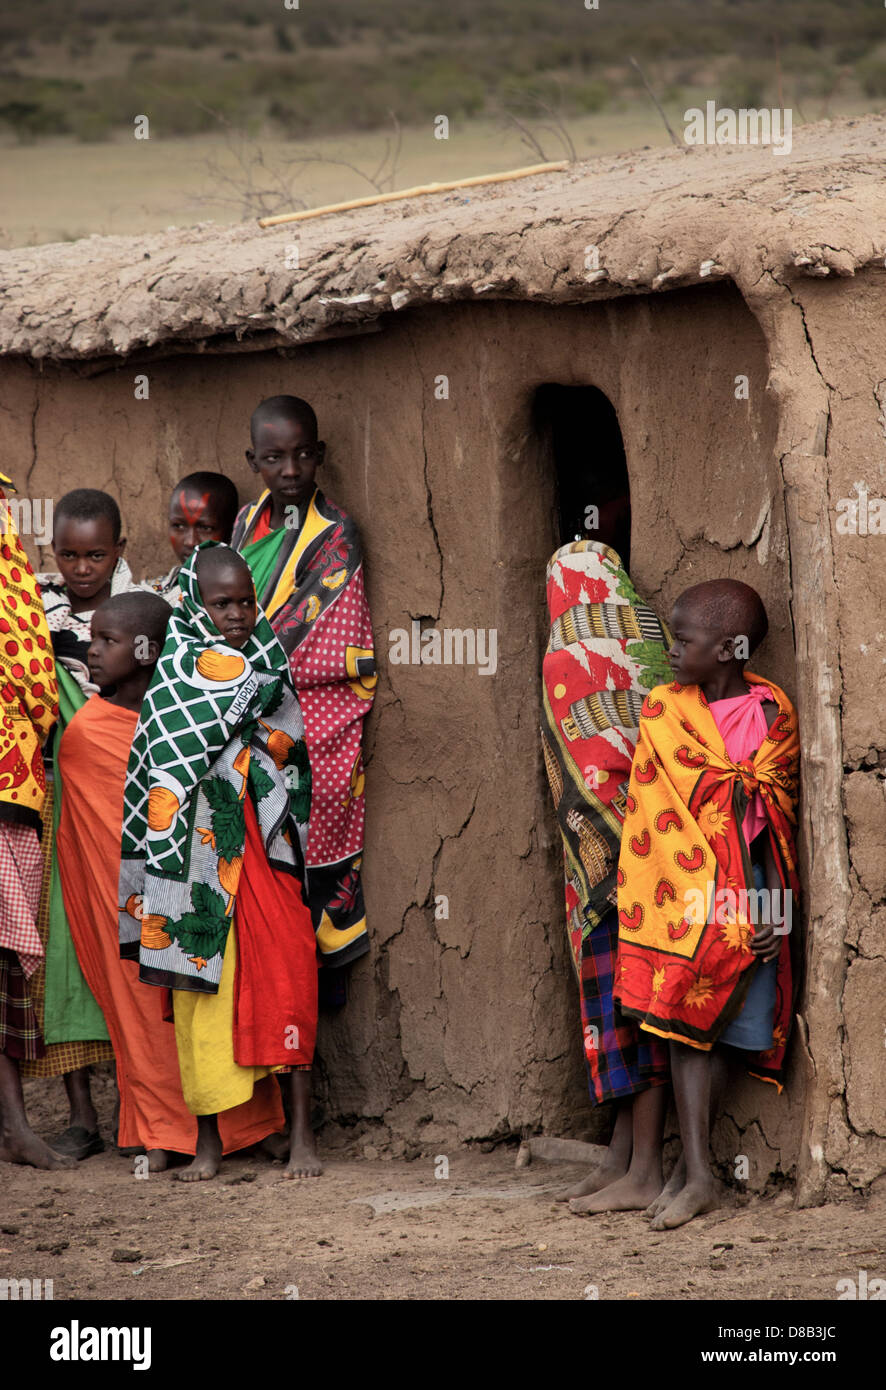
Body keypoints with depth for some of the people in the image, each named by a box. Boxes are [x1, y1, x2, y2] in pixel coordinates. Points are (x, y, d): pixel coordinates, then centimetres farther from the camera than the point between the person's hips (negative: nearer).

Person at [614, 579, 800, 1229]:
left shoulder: (774, 714, 2)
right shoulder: (665, 712, 2)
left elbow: (780, 818, 3)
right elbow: (664, 818, 1)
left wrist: (774, 905, -6)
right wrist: (714, 897, -7)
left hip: (749, 892, 0)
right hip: (685, 890, 0)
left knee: (727, 1028, 0)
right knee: (688, 1026, -6)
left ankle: (692, 1161, 10)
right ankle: (698, 1175, -8)